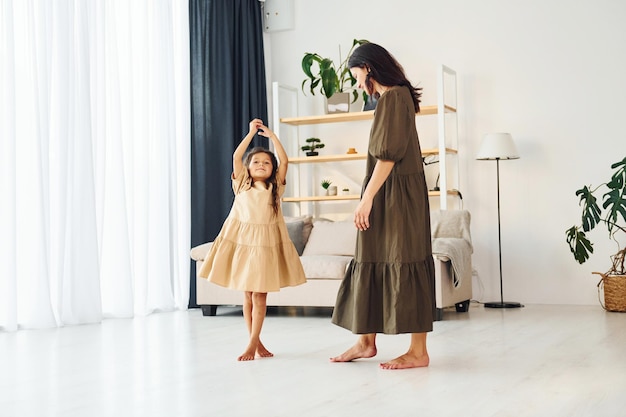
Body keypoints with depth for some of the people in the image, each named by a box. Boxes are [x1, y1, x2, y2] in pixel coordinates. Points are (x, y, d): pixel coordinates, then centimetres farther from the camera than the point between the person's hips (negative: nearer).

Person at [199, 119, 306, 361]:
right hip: (242, 240, 1)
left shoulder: (275, 187, 7)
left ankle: (252, 344, 0)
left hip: (266, 243, -1)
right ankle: (257, 342, 15)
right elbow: (236, 157, -3)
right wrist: (252, 132, -4)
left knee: (260, 295, -4)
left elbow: (284, 160, -2)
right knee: (247, 295, 5)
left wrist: (271, 135, 0)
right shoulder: (241, 184, 7)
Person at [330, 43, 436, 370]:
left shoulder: (394, 97, -12)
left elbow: (388, 155, -20)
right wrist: (370, 198, 20)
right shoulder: (393, 97, 18)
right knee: (371, 264, 12)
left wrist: (367, 198, -20)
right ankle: (366, 342, 20)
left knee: (403, 267, -6)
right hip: (386, 196, 10)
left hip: (396, 195, -10)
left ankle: (418, 352, 0)